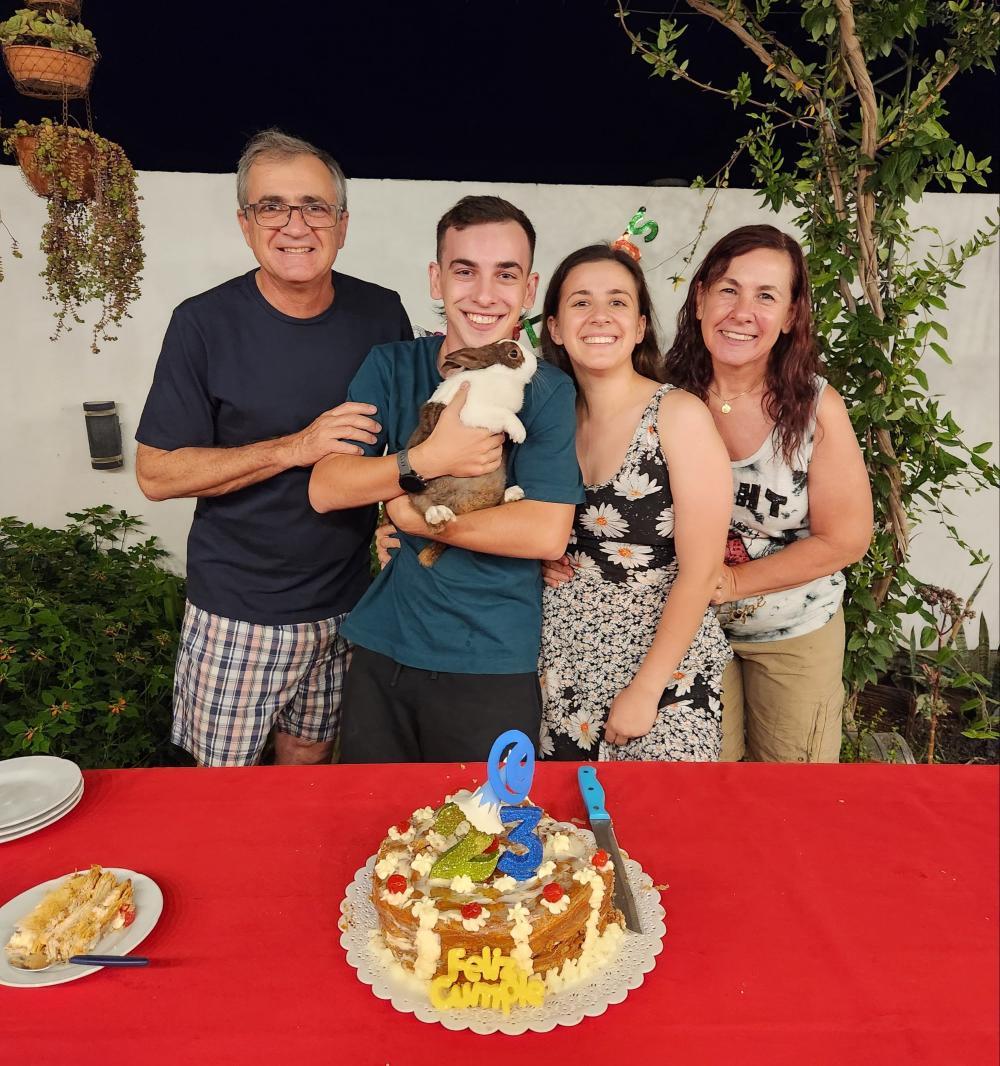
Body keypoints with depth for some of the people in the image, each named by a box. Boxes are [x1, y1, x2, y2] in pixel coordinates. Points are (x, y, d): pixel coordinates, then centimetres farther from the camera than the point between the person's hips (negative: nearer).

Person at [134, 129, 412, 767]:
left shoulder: (381, 314, -1)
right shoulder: (206, 323, -10)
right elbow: (156, 473, -10)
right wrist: (296, 447, -21)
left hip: (346, 605, 3)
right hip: (237, 613, -2)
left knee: (309, 762, 19)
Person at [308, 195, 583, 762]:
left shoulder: (548, 391, -9)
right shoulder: (391, 367, 0)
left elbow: (547, 534, -19)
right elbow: (324, 489, -7)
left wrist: (416, 518, -15)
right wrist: (429, 460, -21)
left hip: (492, 671, -3)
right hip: (382, 652, 3)